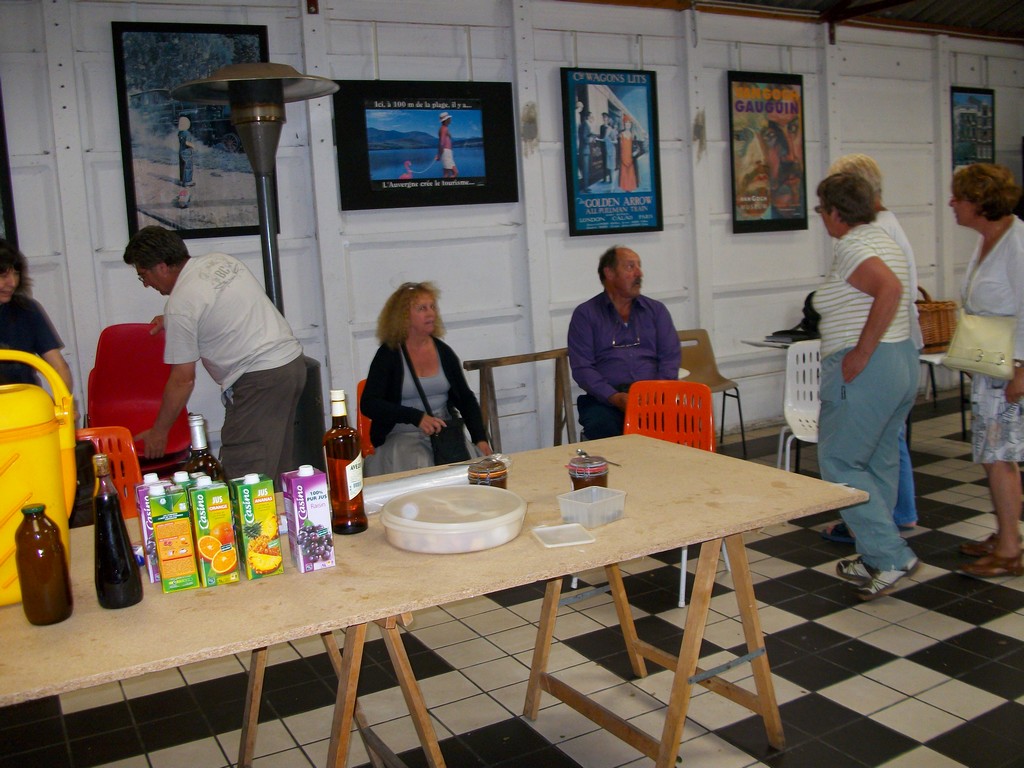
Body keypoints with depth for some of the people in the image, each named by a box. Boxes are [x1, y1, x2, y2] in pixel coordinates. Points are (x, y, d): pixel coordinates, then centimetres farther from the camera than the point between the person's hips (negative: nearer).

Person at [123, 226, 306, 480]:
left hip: (258, 380, -9)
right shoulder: (221, 261, 10)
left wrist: (158, 433, 3)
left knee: (242, 476, -7)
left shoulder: (180, 303, -12)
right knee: (278, 471, 13)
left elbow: (183, 379, -8)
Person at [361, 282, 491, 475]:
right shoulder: (388, 354, -2)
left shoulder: (444, 352, 10)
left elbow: (466, 399, 11)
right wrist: (417, 417, -24)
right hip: (401, 435, -3)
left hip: (445, 431, 3)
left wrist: (480, 438, -7)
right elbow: (368, 404, -11)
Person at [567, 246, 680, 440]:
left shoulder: (656, 310, 19)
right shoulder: (585, 314, 9)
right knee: (601, 425, -35)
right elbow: (581, 367, -1)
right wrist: (616, 398, -15)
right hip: (605, 400, -2)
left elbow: (670, 358, 9)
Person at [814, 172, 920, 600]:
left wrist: (860, 354, -26)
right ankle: (876, 561, 25)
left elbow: (890, 288, -30)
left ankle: (892, 555, -3)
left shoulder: (850, 247, -14)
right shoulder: (883, 241, 15)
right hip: (903, 359, 10)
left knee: (839, 465, -1)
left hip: (864, 371, -10)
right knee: (880, 463, 16)